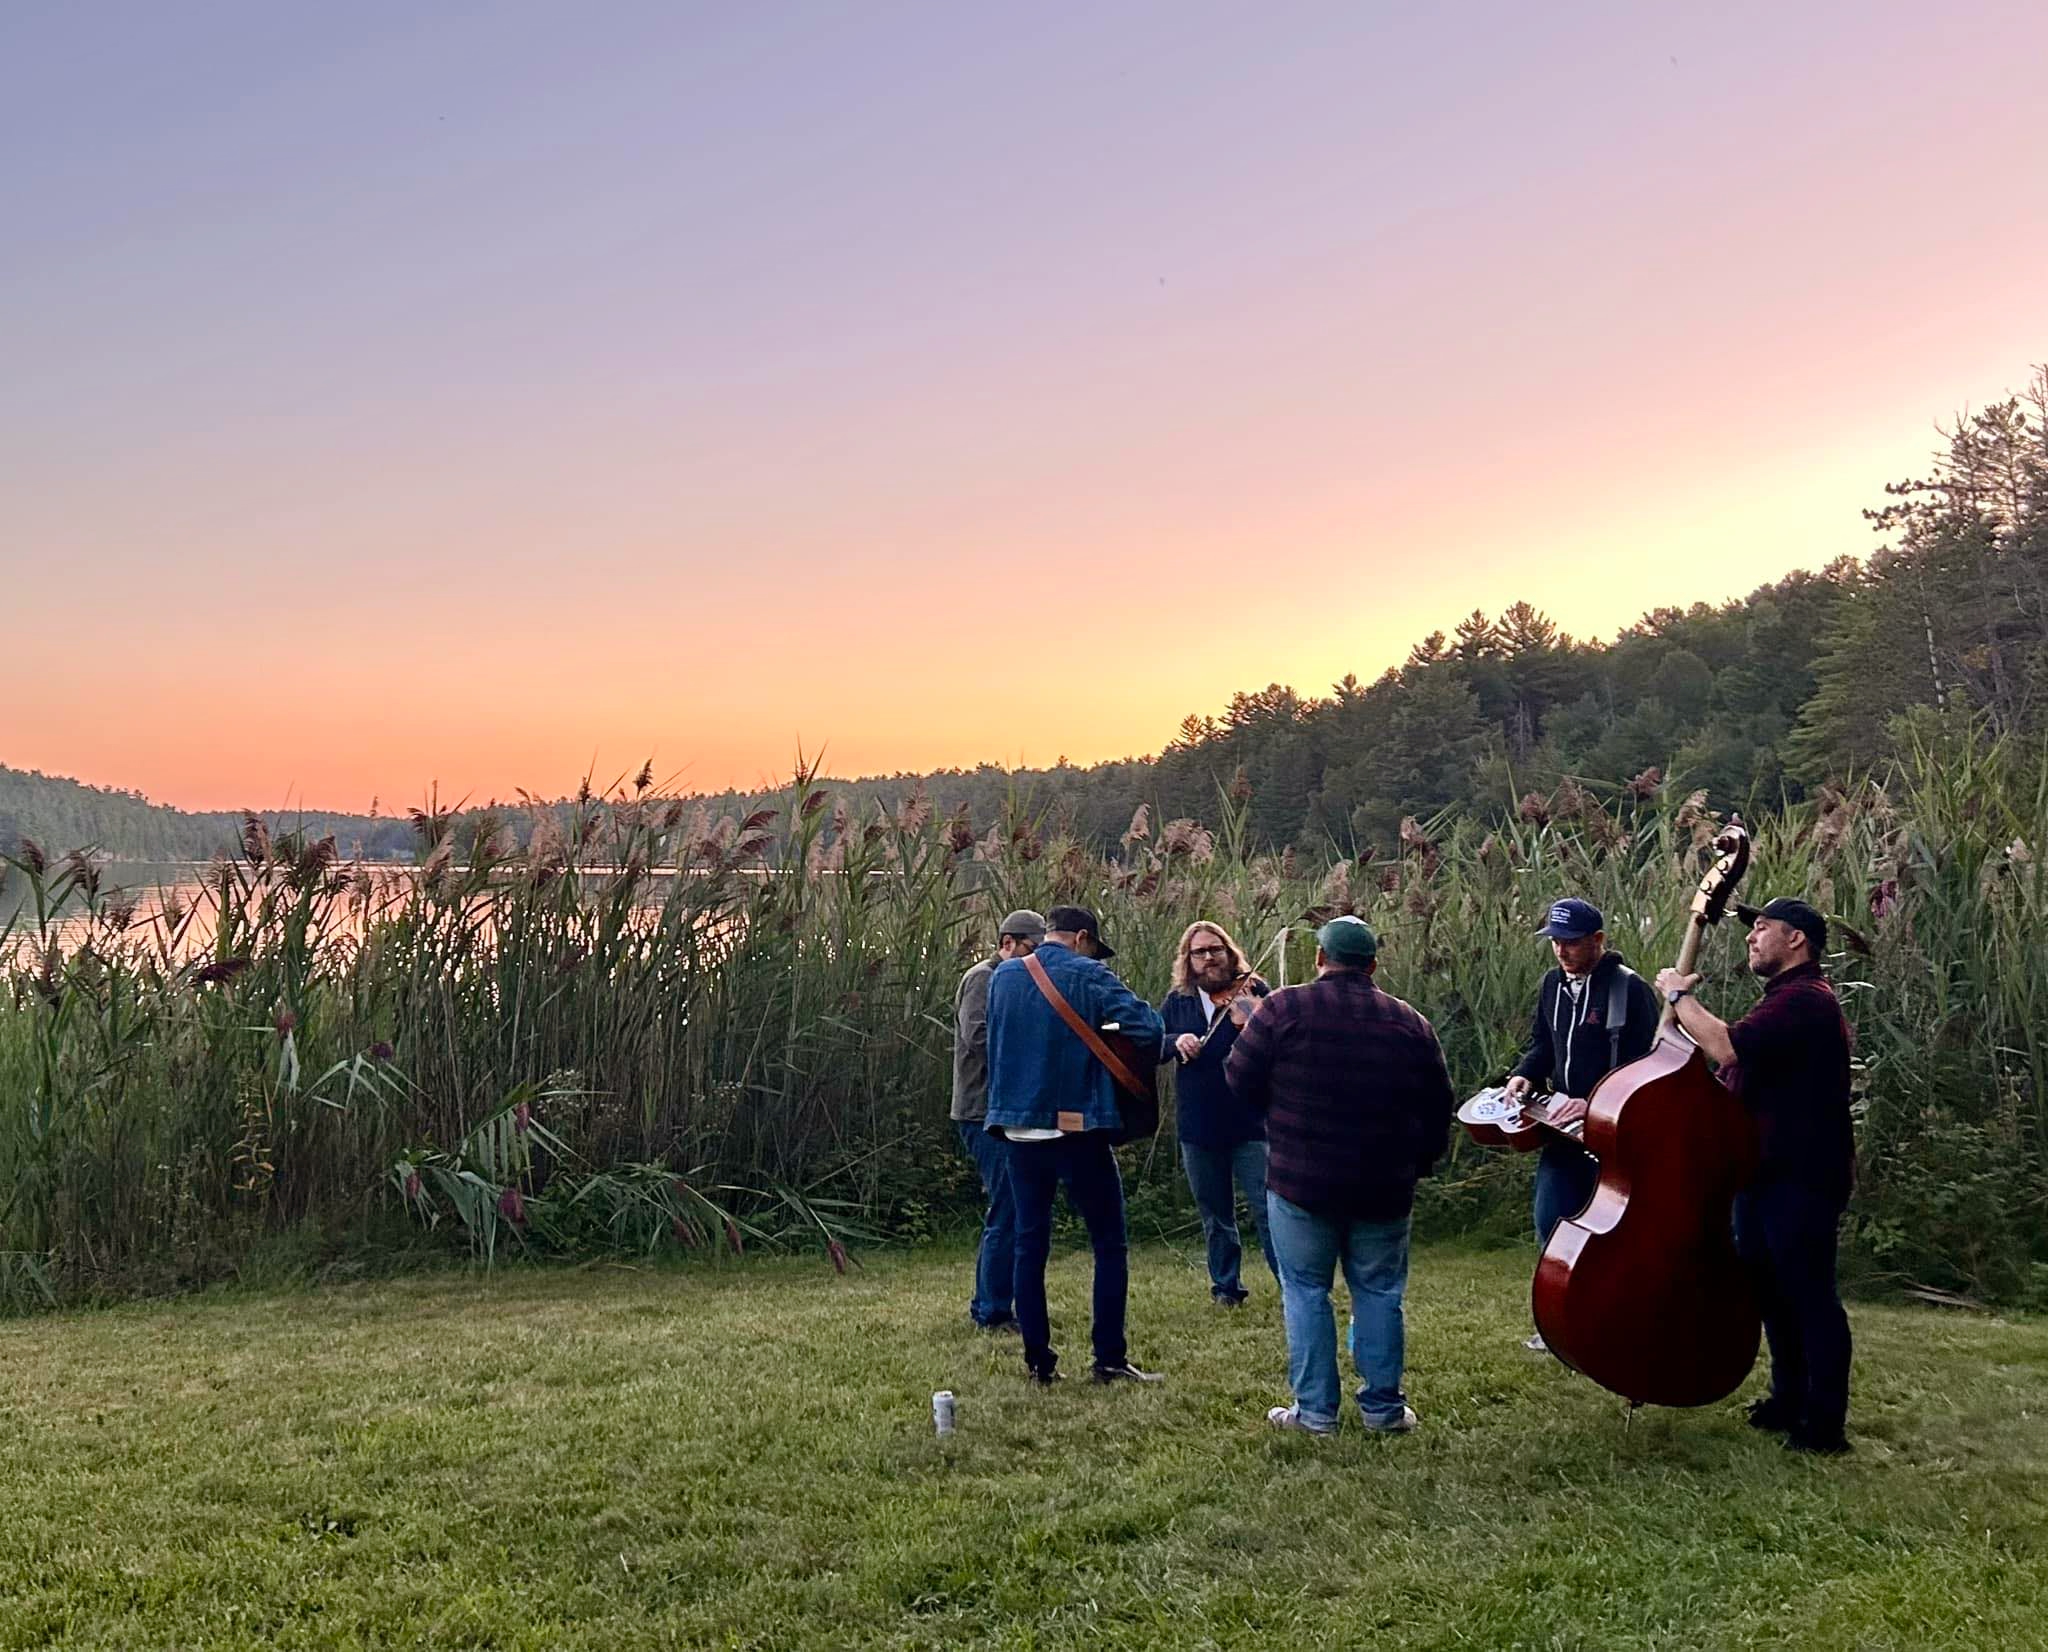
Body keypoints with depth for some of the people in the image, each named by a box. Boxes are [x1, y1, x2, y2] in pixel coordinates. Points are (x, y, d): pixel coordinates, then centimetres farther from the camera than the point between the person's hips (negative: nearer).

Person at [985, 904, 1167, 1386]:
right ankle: (1109, 1359, 4)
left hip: (1019, 1125, 5)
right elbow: (1148, 1029, -17)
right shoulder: (1088, 977, -8)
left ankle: (1038, 1361, 11)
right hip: (1077, 1126, -5)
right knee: (1109, 1243, 6)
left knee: (1030, 1242, 11)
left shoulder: (1002, 977, 8)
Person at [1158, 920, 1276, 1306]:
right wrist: (1175, 1041, -17)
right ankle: (1226, 1286, 28)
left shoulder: (1252, 991, -3)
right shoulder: (1178, 1002, 7)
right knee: (1215, 1215, 14)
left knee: (1269, 1208, -8)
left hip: (1247, 1124, -3)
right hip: (1197, 1127, 4)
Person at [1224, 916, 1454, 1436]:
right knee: (1379, 1292, 14)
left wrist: (1247, 1025, 13)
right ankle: (1384, 1406, 18)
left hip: (1300, 1183, -3)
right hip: (1384, 1188, 3)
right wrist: (1416, 1165, 24)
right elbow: (1438, 1111, 10)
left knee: (1306, 1291, 8)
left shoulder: (1283, 1009, -8)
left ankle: (1315, 1409, 9)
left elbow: (1241, 1082, -4)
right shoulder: (1411, 1023, 4)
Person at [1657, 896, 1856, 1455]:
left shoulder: (1804, 1000, -19)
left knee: (1808, 1294, -4)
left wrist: (1679, 996, -18)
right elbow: (1735, 1064, 18)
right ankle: (1789, 1402, 29)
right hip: (1769, 1173, 11)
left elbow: (1728, 1049, -31)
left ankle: (1824, 1426, 4)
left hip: (1800, 1179, -11)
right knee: (1774, 1291, 17)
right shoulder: (1784, 999, 19)